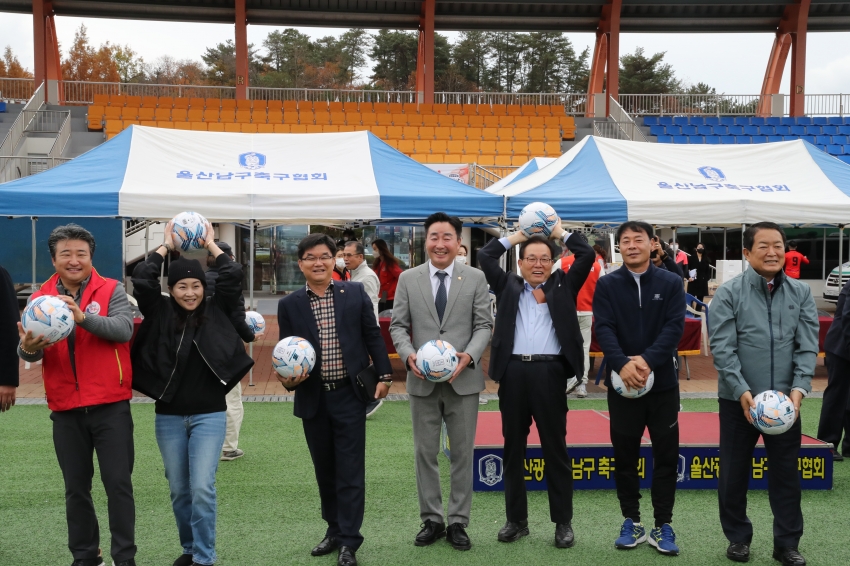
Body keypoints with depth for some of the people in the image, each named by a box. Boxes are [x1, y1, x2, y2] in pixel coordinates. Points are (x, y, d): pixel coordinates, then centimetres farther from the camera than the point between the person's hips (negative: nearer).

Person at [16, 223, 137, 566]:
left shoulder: (111, 290, -3)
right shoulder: (40, 298, 5)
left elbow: (124, 329, -19)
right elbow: (29, 348, -4)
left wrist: (84, 317, -34)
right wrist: (28, 349, -29)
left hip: (110, 406, -3)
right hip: (65, 410, 3)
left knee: (118, 484, 1)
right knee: (76, 488, 13)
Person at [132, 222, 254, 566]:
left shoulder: (217, 312, 0)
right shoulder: (160, 313, 1)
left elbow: (233, 277, -10)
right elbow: (141, 279, -11)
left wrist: (211, 245, 2)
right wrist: (166, 246, 0)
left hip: (209, 415, -2)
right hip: (168, 417, 2)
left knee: (202, 488, -8)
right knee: (178, 490, 12)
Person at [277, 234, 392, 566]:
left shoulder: (355, 292, 0)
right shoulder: (289, 305, 2)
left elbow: (372, 335, 3)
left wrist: (384, 375, -1)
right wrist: (287, 378, -16)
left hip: (349, 395, -2)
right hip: (313, 398, 2)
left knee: (350, 470, -1)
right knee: (324, 470, 13)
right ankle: (334, 530, 28)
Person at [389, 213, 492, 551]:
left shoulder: (476, 279, 2)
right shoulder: (408, 279, 4)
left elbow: (484, 325, 0)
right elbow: (398, 325, 3)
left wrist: (470, 356, -18)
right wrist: (408, 355, -15)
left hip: (464, 379, -1)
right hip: (422, 380, 1)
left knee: (463, 453, 7)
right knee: (425, 453, 8)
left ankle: (458, 522, 18)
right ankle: (431, 520, 21)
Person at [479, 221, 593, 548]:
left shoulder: (563, 286, 12)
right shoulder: (508, 287, 15)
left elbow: (587, 255, 5)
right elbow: (485, 256, 9)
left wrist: (560, 232, 15)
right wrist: (516, 236, 16)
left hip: (550, 372, -2)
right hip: (513, 372, 2)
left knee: (555, 448, 3)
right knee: (513, 448, 8)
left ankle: (563, 522, 11)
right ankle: (516, 519, 19)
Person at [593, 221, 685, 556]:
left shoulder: (671, 283, 2)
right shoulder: (607, 285, 2)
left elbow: (675, 327, -9)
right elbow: (603, 328, -8)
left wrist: (647, 360, -23)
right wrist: (622, 364, -25)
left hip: (662, 381, 0)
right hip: (621, 382, 0)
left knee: (666, 455, 4)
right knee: (625, 455, 7)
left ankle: (663, 525, 14)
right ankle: (631, 522, 20)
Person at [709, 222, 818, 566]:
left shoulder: (801, 294, 4)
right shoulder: (728, 294, -5)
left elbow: (807, 347, 0)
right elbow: (722, 348, -10)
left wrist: (798, 388, -14)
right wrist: (742, 391, -20)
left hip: (785, 400, 2)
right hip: (739, 400, -2)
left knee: (786, 473, 9)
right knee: (734, 473, 9)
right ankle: (737, 537, 25)